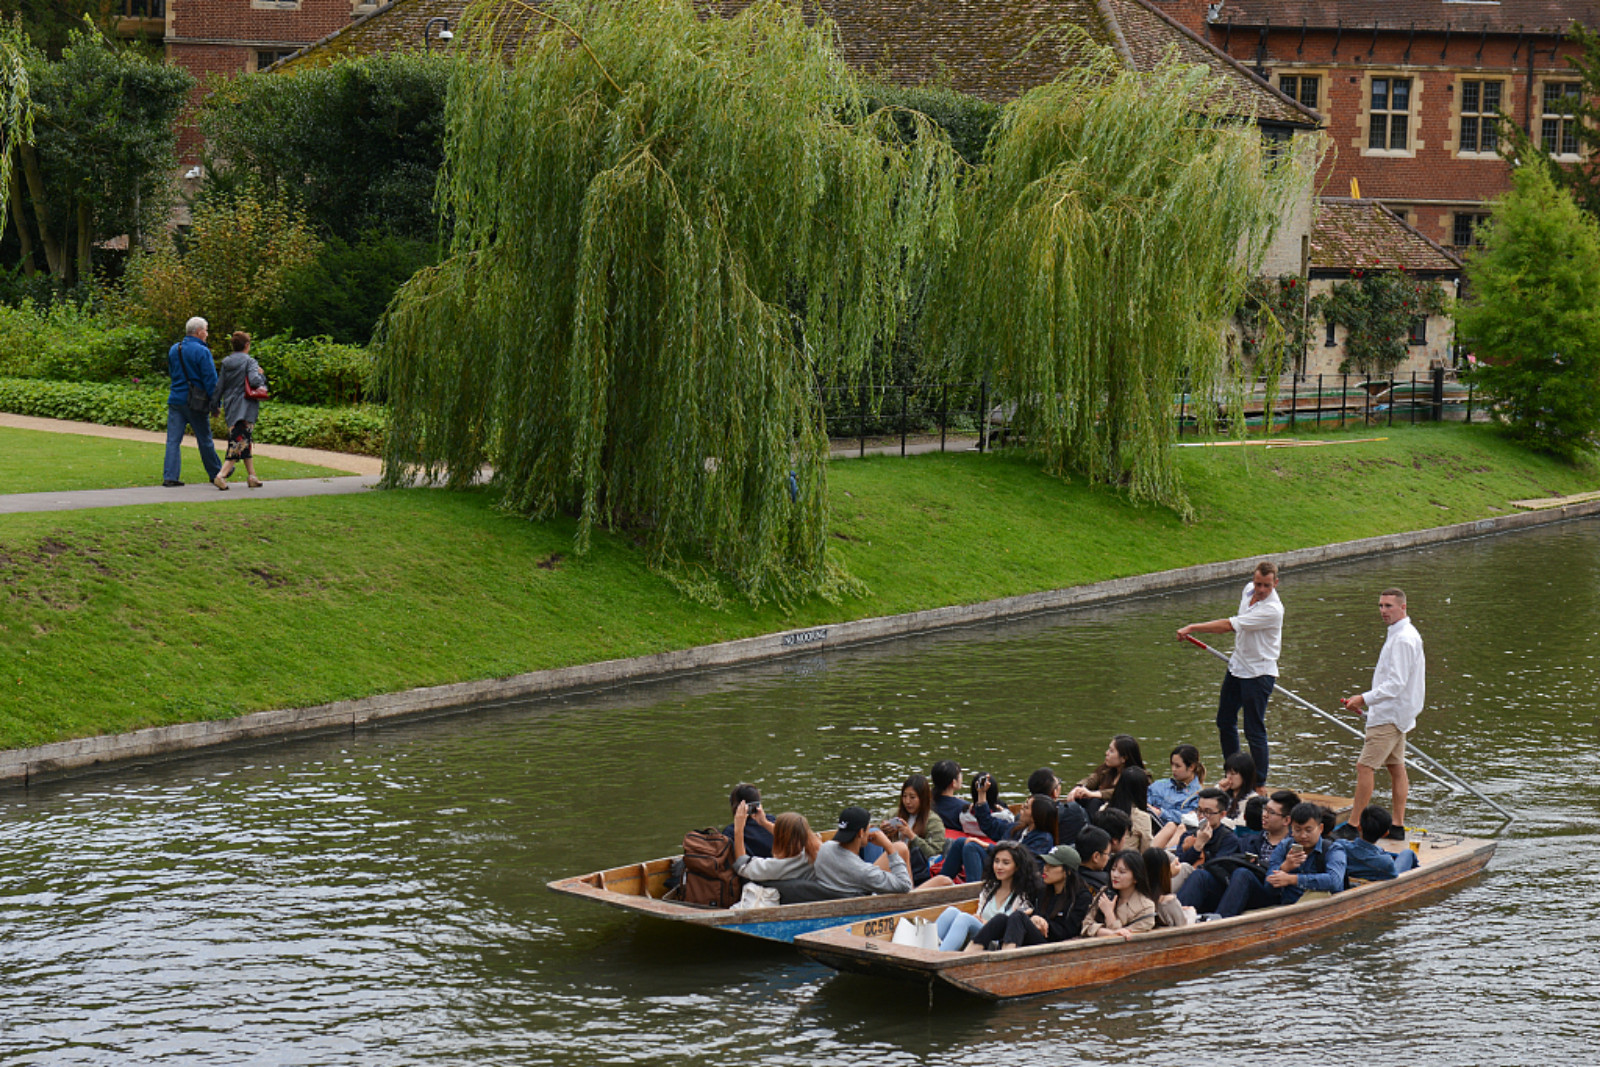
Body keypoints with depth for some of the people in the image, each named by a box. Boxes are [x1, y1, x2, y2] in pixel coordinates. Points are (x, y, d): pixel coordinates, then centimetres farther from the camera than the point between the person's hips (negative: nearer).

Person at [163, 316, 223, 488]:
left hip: (176, 400, 5)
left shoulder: (173, 350, 9)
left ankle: (170, 476, -7)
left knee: (173, 440, 1)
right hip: (196, 402, -5)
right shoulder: (202, 351, -12)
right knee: (205, 440, 9)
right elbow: (210, 379, -13)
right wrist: (215, 403, -8)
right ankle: (215, 473, 22)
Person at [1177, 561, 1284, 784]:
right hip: (1237, 666, 9)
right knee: (1225, 721, 15)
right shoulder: (1249, 590, -1)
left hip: (1258, 674, -9)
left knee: (1254, 731, -7)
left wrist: (1191, 628, -25)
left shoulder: (1272, 610, -28)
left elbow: (1229, 625, -28)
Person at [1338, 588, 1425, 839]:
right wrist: (1366, 700, 17)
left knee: (1365, 766, -11)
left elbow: (1396, 684, -25)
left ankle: (1352, 825, -11)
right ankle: (1398, 826, 15)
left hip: (1390, 715, -11)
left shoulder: (1403, 639, -20)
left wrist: (1364, 699, -24)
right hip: (1395, 712, 11)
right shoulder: (1400, 635, 14)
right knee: (1396, 766, 12)